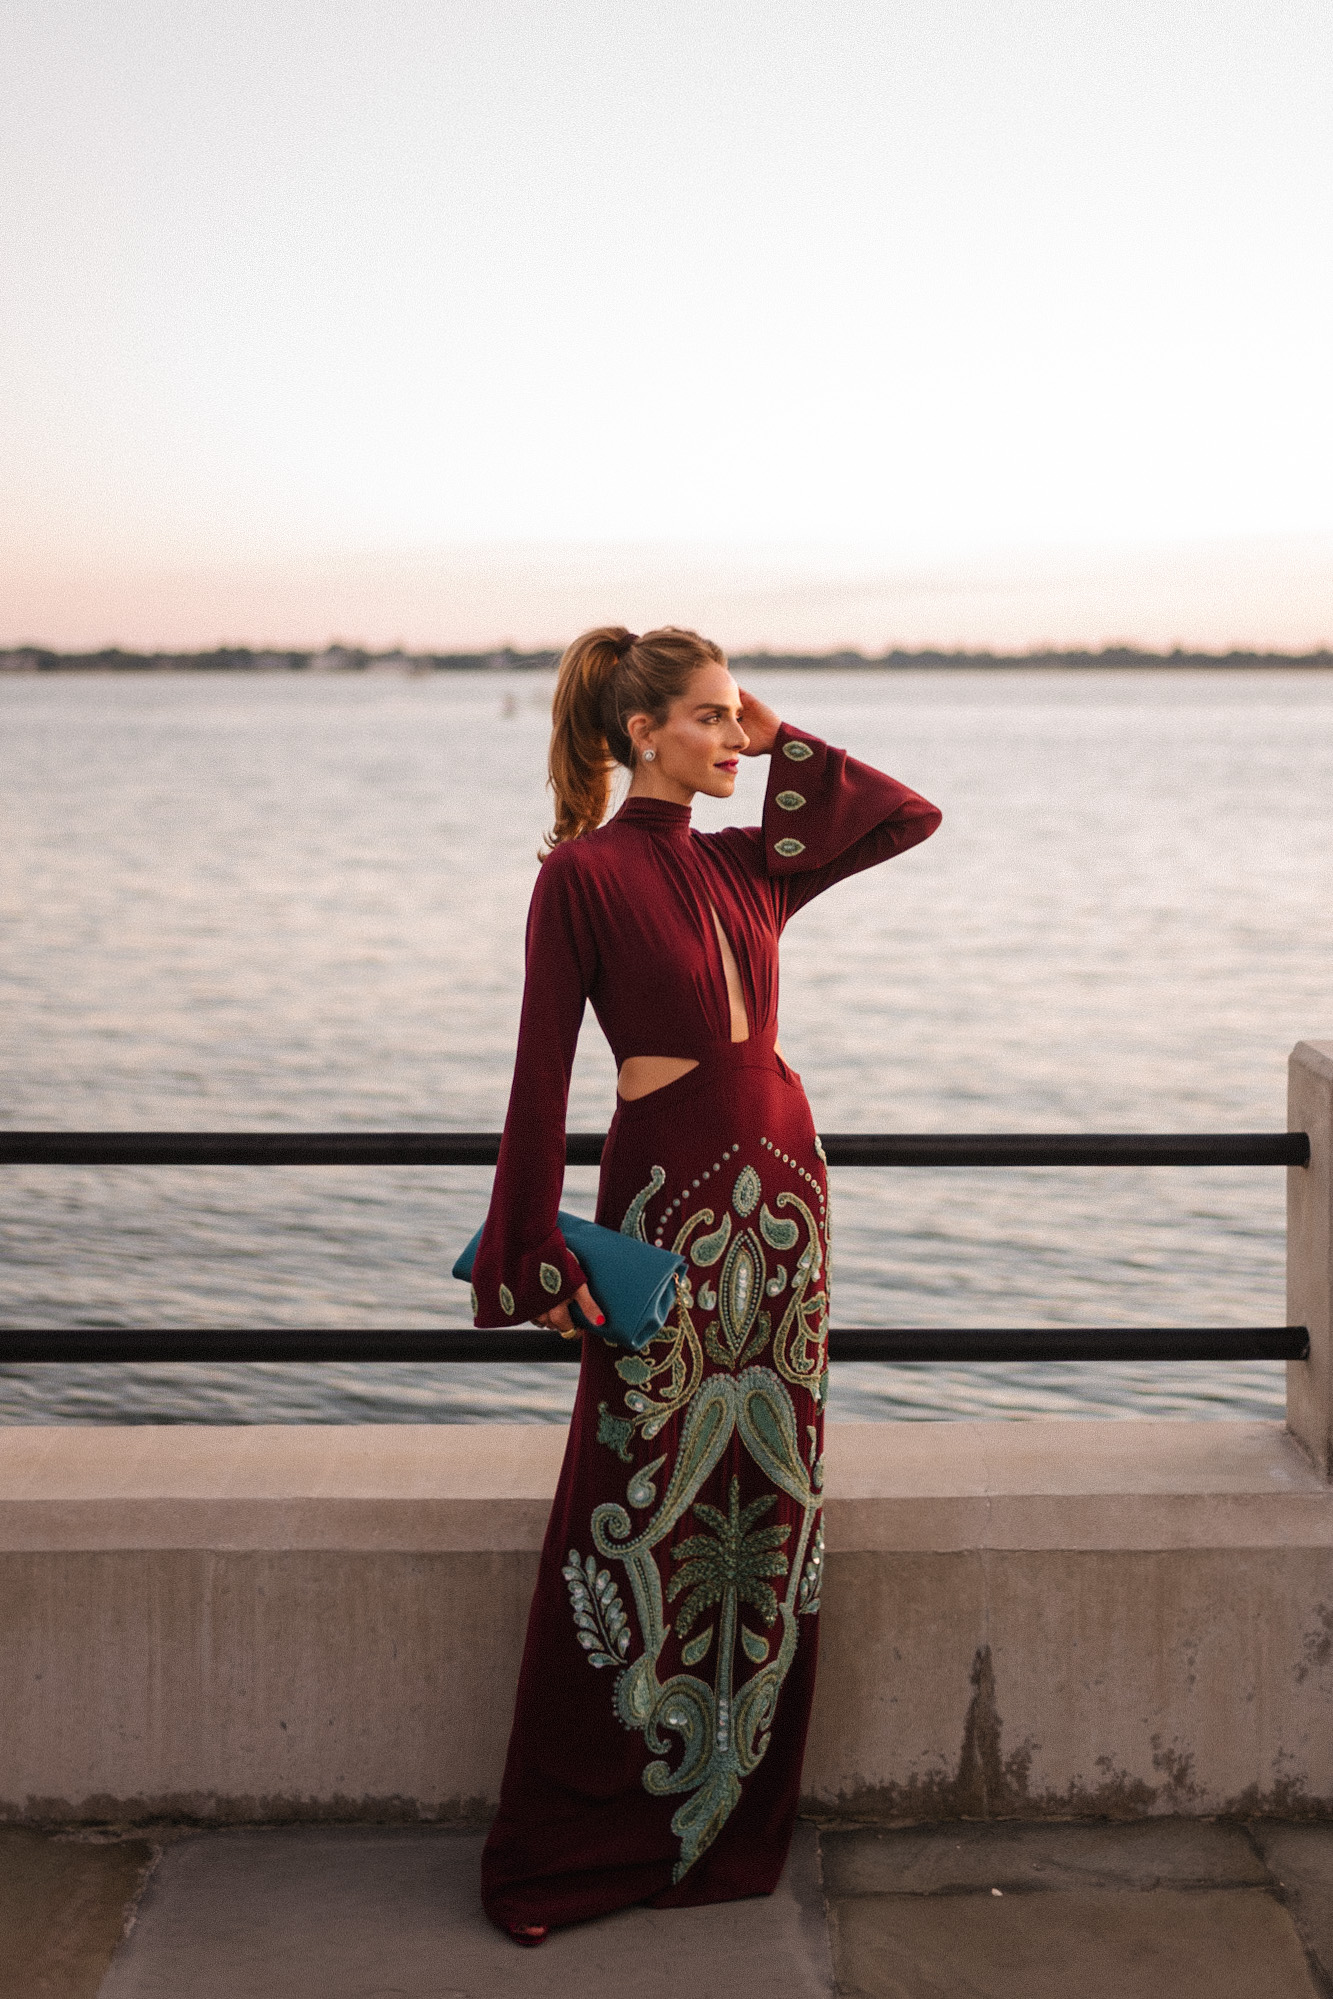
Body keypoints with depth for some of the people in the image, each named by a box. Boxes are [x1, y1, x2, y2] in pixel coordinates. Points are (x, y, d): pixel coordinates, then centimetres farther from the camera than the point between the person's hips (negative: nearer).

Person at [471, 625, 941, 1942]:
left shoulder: (746, 865, 10)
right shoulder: (584, 873, -8)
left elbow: (911, 817, 17)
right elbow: (541, 1074, -10)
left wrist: (782, 743, 8)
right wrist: (541, 1253, -13)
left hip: (781, 1191, 6)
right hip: (667, 1200, -6)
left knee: (766, 1509, 10)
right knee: (640, 1515, -1)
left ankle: (731, 1820, 23)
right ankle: (568, 1846, 13)